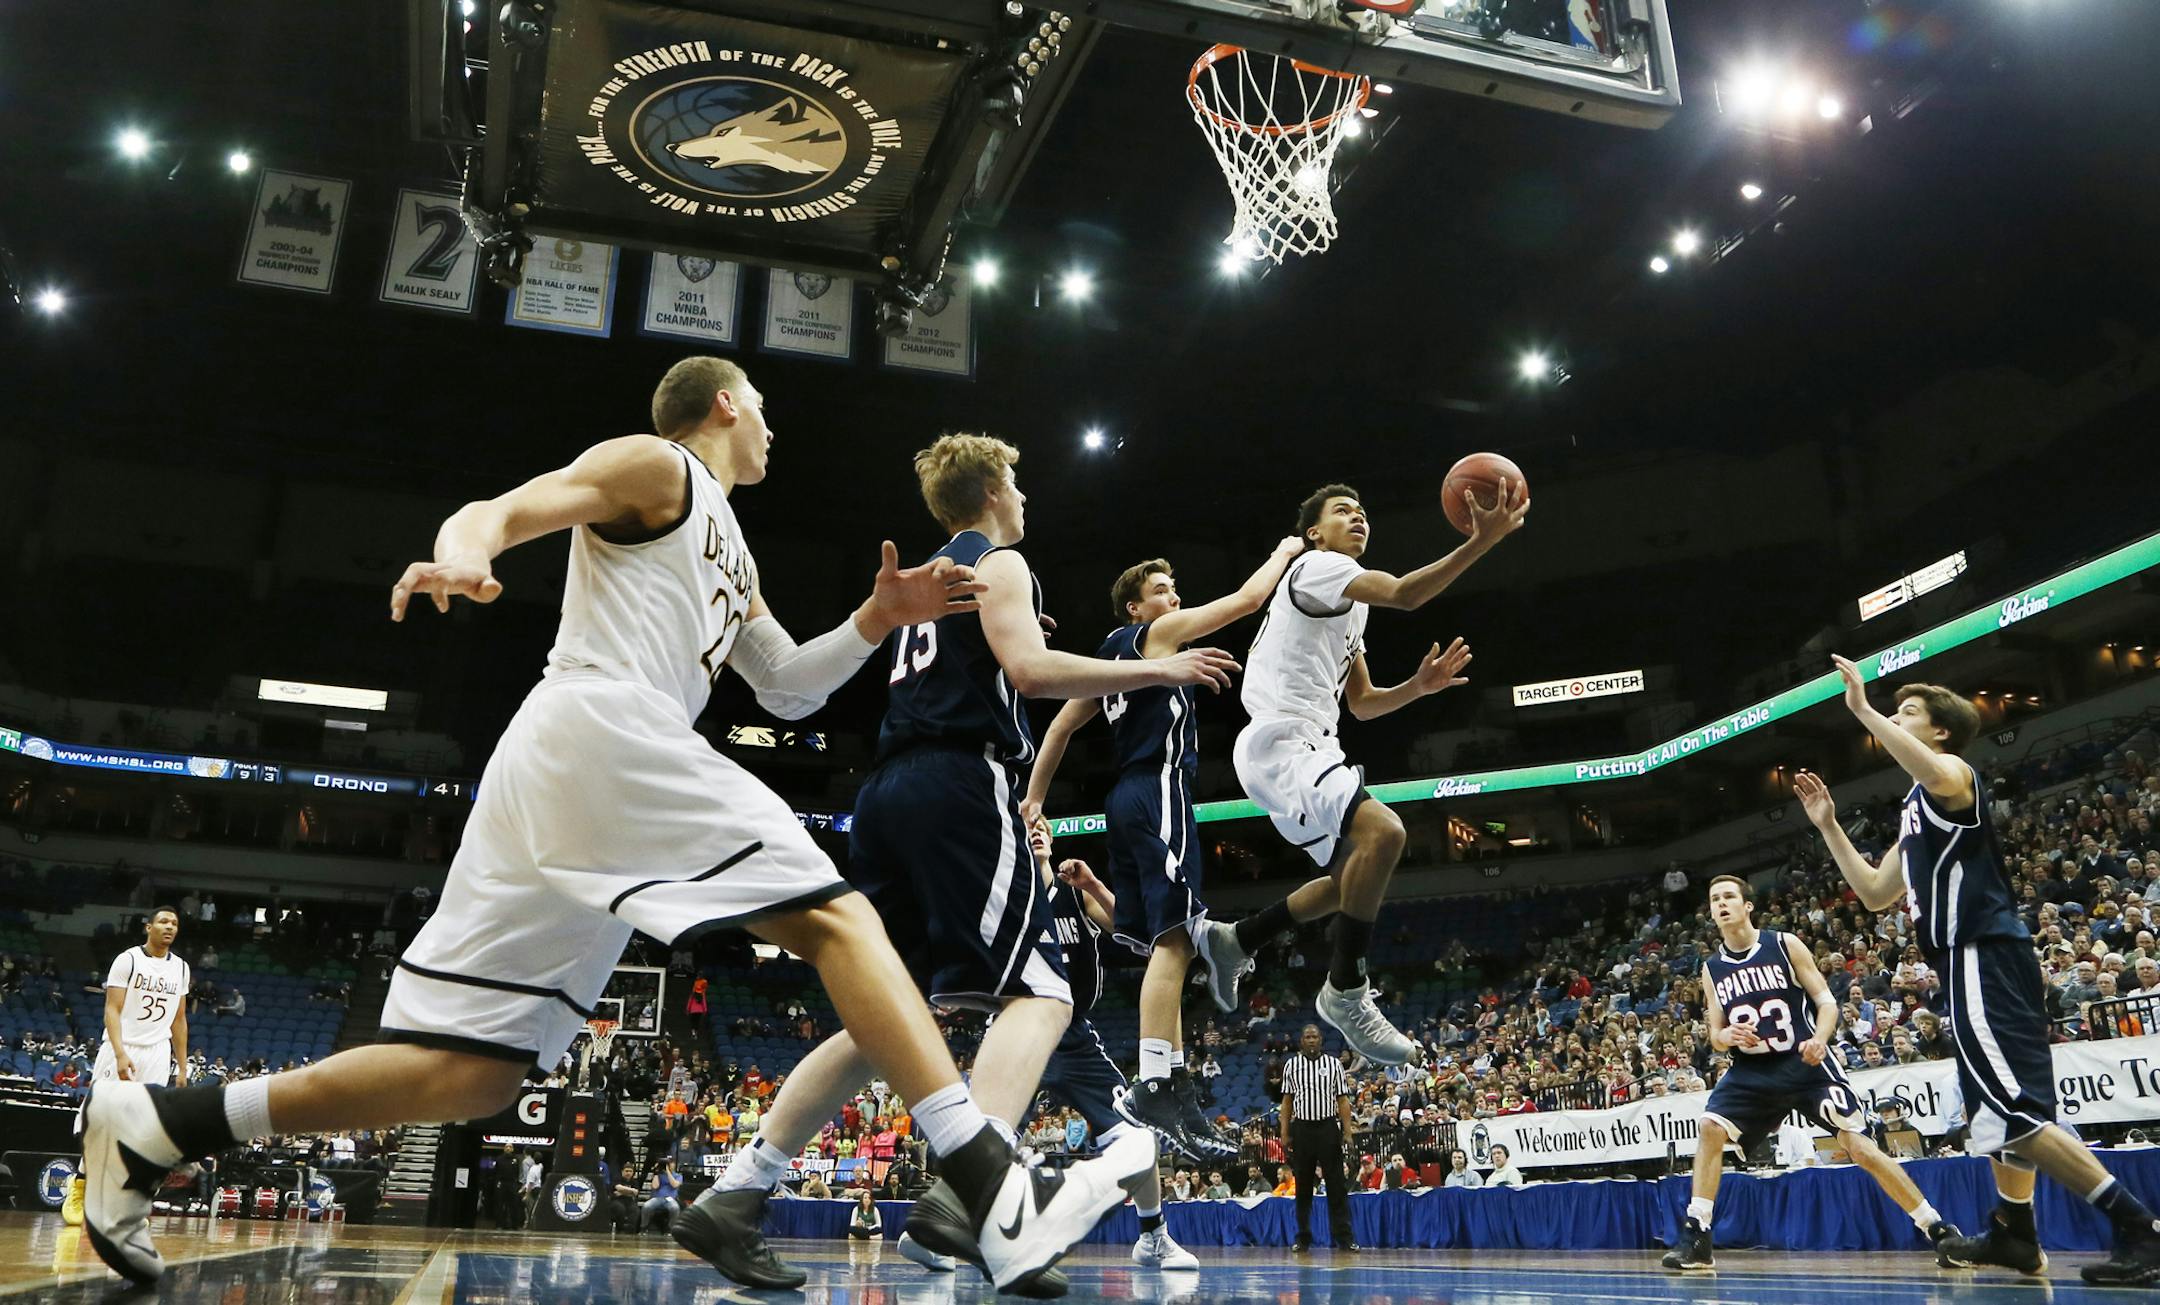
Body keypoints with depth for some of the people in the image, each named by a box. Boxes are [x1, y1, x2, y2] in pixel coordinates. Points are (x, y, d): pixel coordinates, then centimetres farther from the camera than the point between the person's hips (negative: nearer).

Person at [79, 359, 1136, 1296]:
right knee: (833, 916, -13)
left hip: (550, 781, 9)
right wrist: (461, 550, -29)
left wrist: (875, 619, 20)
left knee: (471, 1075, 5)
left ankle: (153, 1125, 7)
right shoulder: (656, 465, 9)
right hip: (604, 727, -9)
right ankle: (994, 1194, -21)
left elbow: (788, 688, 35)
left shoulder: (724, 545, 34)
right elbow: (498, 512, -5)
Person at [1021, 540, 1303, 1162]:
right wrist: (1284, 552, 17)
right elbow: (1247, 599, 0)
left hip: (1131, 800, 9)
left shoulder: (1112, 654, 24)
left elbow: (1060, 724, 24)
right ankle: (1156, 1088, -25)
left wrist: (1034, 797, 24)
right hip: (1159, 790, -9)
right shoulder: (1157, 632, 1)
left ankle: (1176, 1089, 0)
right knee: (1173, 937, -18)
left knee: (1166, 943, 5)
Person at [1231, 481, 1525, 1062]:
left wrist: (1420, 685, 8)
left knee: (1354, 873, 20)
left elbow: (1363, 703, 25)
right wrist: (1481, 542, -29)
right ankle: (1345, 990, -17)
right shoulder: (1318, 566, -5)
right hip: (1280, 743, -11)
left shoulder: (1351, 605, 26)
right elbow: (1405, 594, -23)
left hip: (1305, 750, 11)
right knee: (1383, 832, -30)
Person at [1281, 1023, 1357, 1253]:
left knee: (1337, 1184, -3)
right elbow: (1287, 1100, 8)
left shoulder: (1333, 1064, 4)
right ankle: (1303, 1239, 11)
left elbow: (1342, 1099, 3)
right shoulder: (1291, 1065, 7)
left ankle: (1344, 1238, 0)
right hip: (1302, 1128, 1)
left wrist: (1347, 1131, -6)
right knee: (1303, 1186, 5)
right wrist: (1285, 1133, 2)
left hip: (1328, 1127, -1)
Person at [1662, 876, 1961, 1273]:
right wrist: (1727, 1036, -15)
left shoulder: (1785, 945, -5)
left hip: (1805, 1062, -3)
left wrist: (1820, 1038, -24)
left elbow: (1827, 1001, -4)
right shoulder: (1712, 968, 6)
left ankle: (1938, 1229, 6)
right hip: (1752, 1070, 3)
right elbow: (1716, 1035, 10)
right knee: (1711, 1127, -15)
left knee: (1859, 1145, -8)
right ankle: (1695, 1236, -10)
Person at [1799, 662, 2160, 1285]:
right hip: (1973, 965, 11)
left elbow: (1937, 774, -35)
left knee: (2017, 1114, -17)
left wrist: (1863, 710, -30)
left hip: (1983, 960, -11)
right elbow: (1875, 892, 27)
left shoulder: (1954, 773, -5)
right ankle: (2013, 1232, 33)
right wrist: (1828, 826, 23)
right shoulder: (1919, 811, 25)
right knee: (1998, 1107, 20)